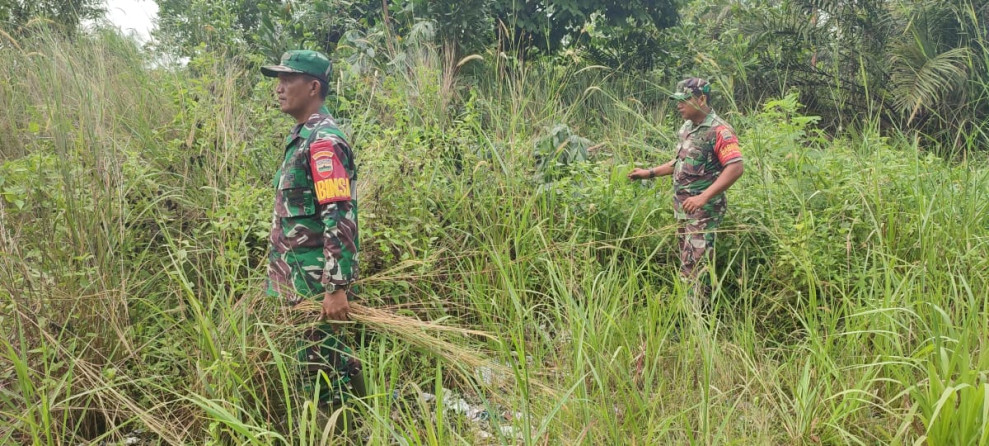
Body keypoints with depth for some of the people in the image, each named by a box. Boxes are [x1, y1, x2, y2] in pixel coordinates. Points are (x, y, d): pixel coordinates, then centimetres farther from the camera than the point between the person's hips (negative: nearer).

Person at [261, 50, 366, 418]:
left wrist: (337, 287, -26)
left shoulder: (323, 140, -17)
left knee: (321, 365, -1)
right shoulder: (304, 136, 14)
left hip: (315, 282, -9)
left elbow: (340, 218, -24)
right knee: (329, 360, 16)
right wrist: (278, 273, 24)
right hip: (297, 278, 9)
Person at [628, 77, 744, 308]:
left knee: (696, 263, -9)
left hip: (704, 209, -9)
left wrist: (703, 197, -31)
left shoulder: (719, 131, -16)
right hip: (683, 207, 9)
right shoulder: (687, 128, 11)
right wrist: (650, 172, 19)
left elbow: (735, 168, -24)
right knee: (686, 262, 14)